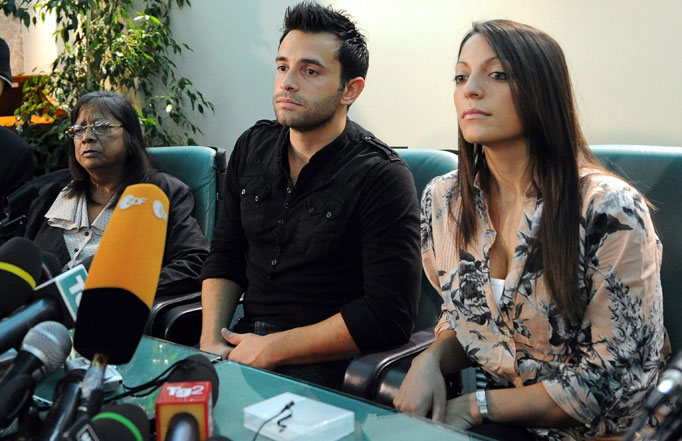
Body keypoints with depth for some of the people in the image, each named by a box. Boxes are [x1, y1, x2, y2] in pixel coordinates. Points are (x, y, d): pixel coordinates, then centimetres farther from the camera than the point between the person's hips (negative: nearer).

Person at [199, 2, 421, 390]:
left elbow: (388, 315, -18)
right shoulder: (252, 148, 7)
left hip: (322, 362, -5)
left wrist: (271, 350, -16)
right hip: (246, 337, 6)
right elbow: (225, 255, 13)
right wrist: (211, 340, -4)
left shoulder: (381, 177, -13)